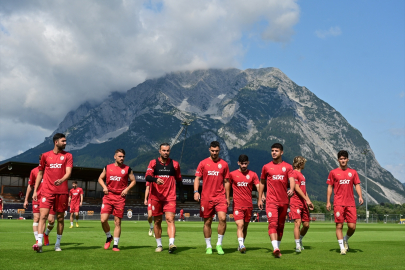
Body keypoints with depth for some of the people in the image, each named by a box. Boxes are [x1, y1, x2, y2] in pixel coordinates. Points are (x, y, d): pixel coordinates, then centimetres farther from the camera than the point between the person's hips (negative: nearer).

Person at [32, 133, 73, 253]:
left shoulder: (68, 156, 7)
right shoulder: (45, 155, 9)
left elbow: (68, 172, -5)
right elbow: (40, 173, 15)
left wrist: (61, 180, -27)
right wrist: (35, 191, 10)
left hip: (62, 192, 0)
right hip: (47, 191, 0)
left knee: (60, 217, 6)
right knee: (43, 215, -13)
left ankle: (58, 244, 17)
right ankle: (39, 243, -18)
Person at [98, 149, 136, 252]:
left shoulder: (127, 169, 4)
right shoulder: (107, 168, 8)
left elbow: (133, 181, 11)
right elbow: (100, 178, 19)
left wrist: (127, 189, -4)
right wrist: (104, 187, 0)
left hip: (120, 198, -1)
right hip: (108, 196, 1)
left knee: (117, 222, 1)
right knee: (103, 220, -10)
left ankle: (115, 245, 11)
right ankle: (109, 237, 18)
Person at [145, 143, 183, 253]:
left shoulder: (174, 164, 8)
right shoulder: (153, 163, 3)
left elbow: (179, 180, 17)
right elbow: (147, 176, -11)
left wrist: (181, 194, 12)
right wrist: (156, 179, -31)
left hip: (170, 197, 0)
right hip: (156, 197, 1)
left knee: (170, 219, -15)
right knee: (157, 221, 8)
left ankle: (171, 244, -24)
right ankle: (159, 245, 20)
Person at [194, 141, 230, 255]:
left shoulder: (224, 164, 8)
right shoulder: (203, 163, 5)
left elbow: (226, 181, 12)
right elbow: (197, 178, 3)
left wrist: (227, 197, 9)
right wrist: (196, 191, -12)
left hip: (220, 196, 0)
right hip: (206, 197, 0)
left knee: (222, 218, -15)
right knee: (207, 222, 6)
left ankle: (219, 244, 0)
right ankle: (208, 246, 19)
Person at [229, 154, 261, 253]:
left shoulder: (252, 174, 6)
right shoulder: (232, 174, 4)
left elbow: (258, 186, -2)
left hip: (249, 205, 2)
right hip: (237, 205, -2)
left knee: (245, 226, 11)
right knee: (240, 225, -16)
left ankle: (241, 245, 25)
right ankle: (241, 245, -23)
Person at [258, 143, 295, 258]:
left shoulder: (288, 167, 7)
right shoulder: (266, 167, 8)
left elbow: (292, 180, -6)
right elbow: (262, 183, 16)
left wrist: (291, 189, -28)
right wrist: (260, 199, 14)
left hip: (284, 201, 2)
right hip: (271, 200, -2)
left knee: (281, 225, 10)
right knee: (273, 223, -17)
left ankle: (277, 247, 24)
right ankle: (275, 248, -27)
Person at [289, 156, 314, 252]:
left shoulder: (302, 175, 22)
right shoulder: (294, 173, -7)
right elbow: (297, 188, -14)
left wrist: (309, 201, 17)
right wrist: (306, 199, -14)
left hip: (303, 203, 8)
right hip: (296, 202, -8)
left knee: (306, 225, 8)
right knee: (297, 223, -13)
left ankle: (300, 240, 28)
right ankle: (298, 245, -10)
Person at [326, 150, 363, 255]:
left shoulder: (353, 172, 12)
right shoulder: (333, 172, 6)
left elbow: (357, 185, 10)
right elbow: (330, 187, 7)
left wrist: (360, 196, -7)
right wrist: (328, 201, 1)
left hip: (350, 203, 2)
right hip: (338, 203, -2)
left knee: (352, 227, -3)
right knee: (339, 226, -4)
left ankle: (345, 240, 25)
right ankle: (342, 248, 3)